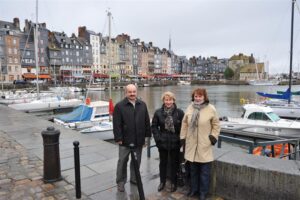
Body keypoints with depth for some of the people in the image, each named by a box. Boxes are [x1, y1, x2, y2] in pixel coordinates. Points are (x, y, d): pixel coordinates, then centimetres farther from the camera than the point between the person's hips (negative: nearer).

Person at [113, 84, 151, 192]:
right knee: (122, 161, 8)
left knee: (136, 160, 17)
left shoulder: (142, 105, 4)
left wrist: (147, 135, 6)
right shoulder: (119, 106, -8)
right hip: (125, 140, -4)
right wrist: (118, 138, -12)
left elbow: (147, 121, 8)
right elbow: (116, 124, -10)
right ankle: (121, 182, 24)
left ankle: (134, 178, 35)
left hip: (139, 139, 4)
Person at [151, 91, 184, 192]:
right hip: (162, 142, 2)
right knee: (163, 163, 15)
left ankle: (173, 183, 30)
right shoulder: (158, 112, -2)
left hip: (175, 143, -1)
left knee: (174, 163, 12)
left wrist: (180, 139, -8)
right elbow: (154, 126, 3)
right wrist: (158, 138, -5)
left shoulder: (179, 112, -8)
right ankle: (162, 181, 33)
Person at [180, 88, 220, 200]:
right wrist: (183, 137, 7)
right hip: (191, 144, 4)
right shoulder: (190, 108, 3)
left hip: (204, 145, -3)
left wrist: (214, 136, -8)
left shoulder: (211, 109, -9)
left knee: (204, 171, 8)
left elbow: (216, 124, 0)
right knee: (193, 170, 19)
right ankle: (193, 189, 36)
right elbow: (185, 123, 9)